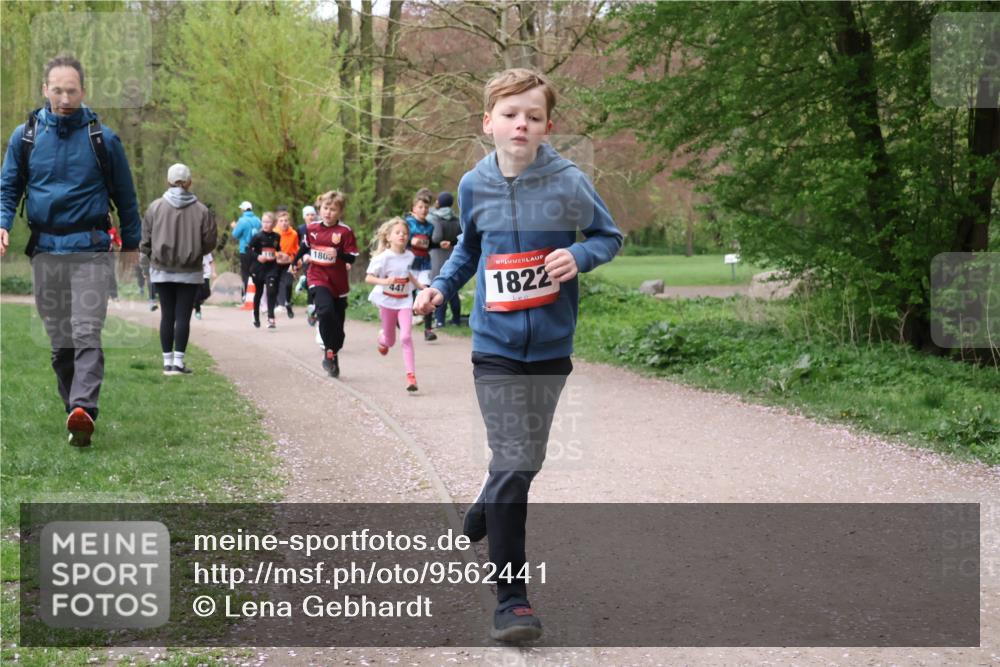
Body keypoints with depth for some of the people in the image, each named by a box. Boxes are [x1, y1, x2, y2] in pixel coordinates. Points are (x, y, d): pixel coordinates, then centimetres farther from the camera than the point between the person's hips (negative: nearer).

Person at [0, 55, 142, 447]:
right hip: (45, 250, 3)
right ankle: (75, 410, 18)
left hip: (91, 250, -3)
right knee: (60, 340, 8)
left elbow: (124, 194, 11)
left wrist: (131, 243, 16)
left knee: (86, 334, -15)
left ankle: (84, 409, -25)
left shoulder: (102, 139, 1)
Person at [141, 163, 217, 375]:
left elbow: (145, 240, -2)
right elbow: (210, 241, -3)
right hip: (190, 272, -1)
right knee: (183, 316, 1)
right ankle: (178, 362, -2)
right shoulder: (201, 210, -7)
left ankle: (167, 361, 9)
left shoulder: (155, 207, -5)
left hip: (161, 271, 1)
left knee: (167, 315, 8)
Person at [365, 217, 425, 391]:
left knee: (406, 337, -16)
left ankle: (411, 375, -16)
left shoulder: (409, 256, -2)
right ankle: (382, 338, 52)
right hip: (387, 302, -2)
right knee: (390, 341, 12)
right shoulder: (383, 257, -15)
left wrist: (418, 284, 8)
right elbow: (368, 278, -15)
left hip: (405, 301, 2)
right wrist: (384, 281, -31)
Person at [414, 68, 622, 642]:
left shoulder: (569, 182, -8)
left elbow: (610, 236, 4)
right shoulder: (475, 186, -1)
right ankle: (512, 598, -2)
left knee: (527, 460, 14)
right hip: (496, 344, -1)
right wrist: (441, 286, 6)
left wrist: (579, 256, -16)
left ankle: (482, 518, 45)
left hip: (552, 345, 1)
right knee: (512, 464, -8)